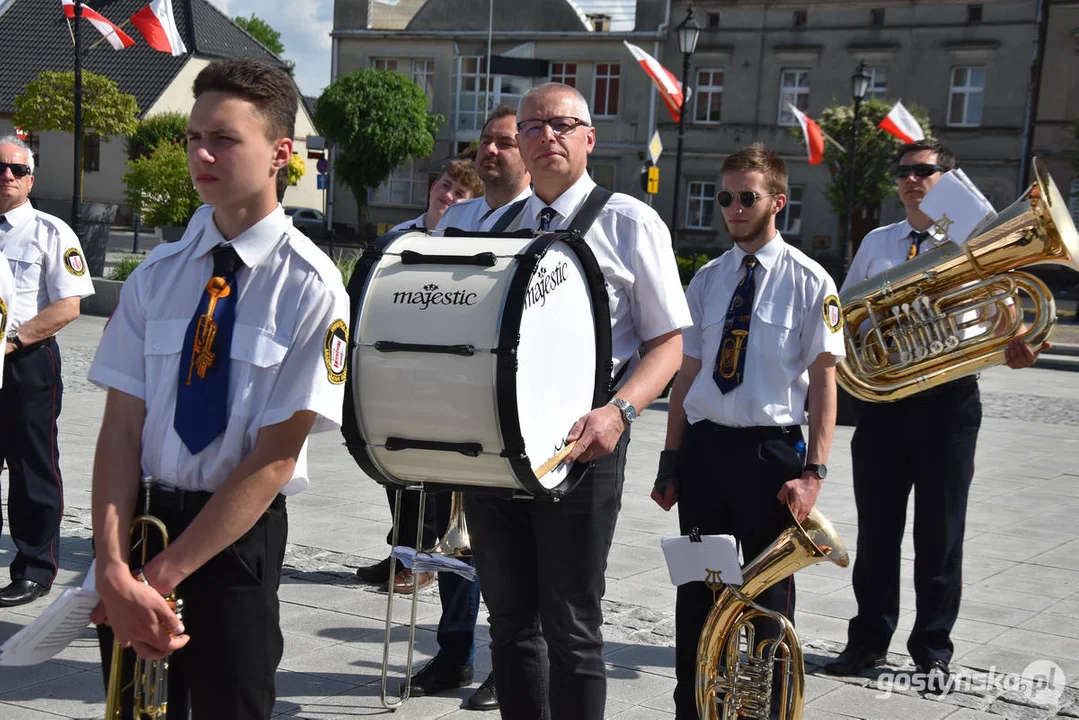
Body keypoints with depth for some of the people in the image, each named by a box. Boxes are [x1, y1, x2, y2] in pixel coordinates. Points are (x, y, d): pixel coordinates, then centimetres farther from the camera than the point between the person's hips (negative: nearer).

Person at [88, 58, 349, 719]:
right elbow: (121, 429, -2)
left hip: (241, 537, -3)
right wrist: (114, 570, -15)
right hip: (143, 515, 4)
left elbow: (275, 458, -13)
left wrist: (163, 575, -14)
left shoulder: (311, 287, -10)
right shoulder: (157, 275, 2)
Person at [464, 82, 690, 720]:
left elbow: (668, 343, -3)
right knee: (511, 619, 14)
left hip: (579, 440, -5)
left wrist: (618, 411, -21)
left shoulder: (630, 223, 0)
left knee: (571, 626, 1)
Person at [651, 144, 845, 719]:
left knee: (768, 594, 6)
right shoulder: (707, 280, 10)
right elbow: (686, 373, 12)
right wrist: (670, 462, 8)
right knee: (695, 591, 11)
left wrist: (814, 470, -14)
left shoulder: (808, 281, -3)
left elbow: (823, 378, -5)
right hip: (703, 445, 4)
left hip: (771, 450, -4)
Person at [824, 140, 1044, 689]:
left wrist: (1016, 346, -28)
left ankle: (933, 653, 19)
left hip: (948, 399, -3)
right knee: (876, 527, 10)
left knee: (940, 532, 6)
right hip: (882, 396, 3)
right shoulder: (876, 243, 12)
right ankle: (868, 640, 24)